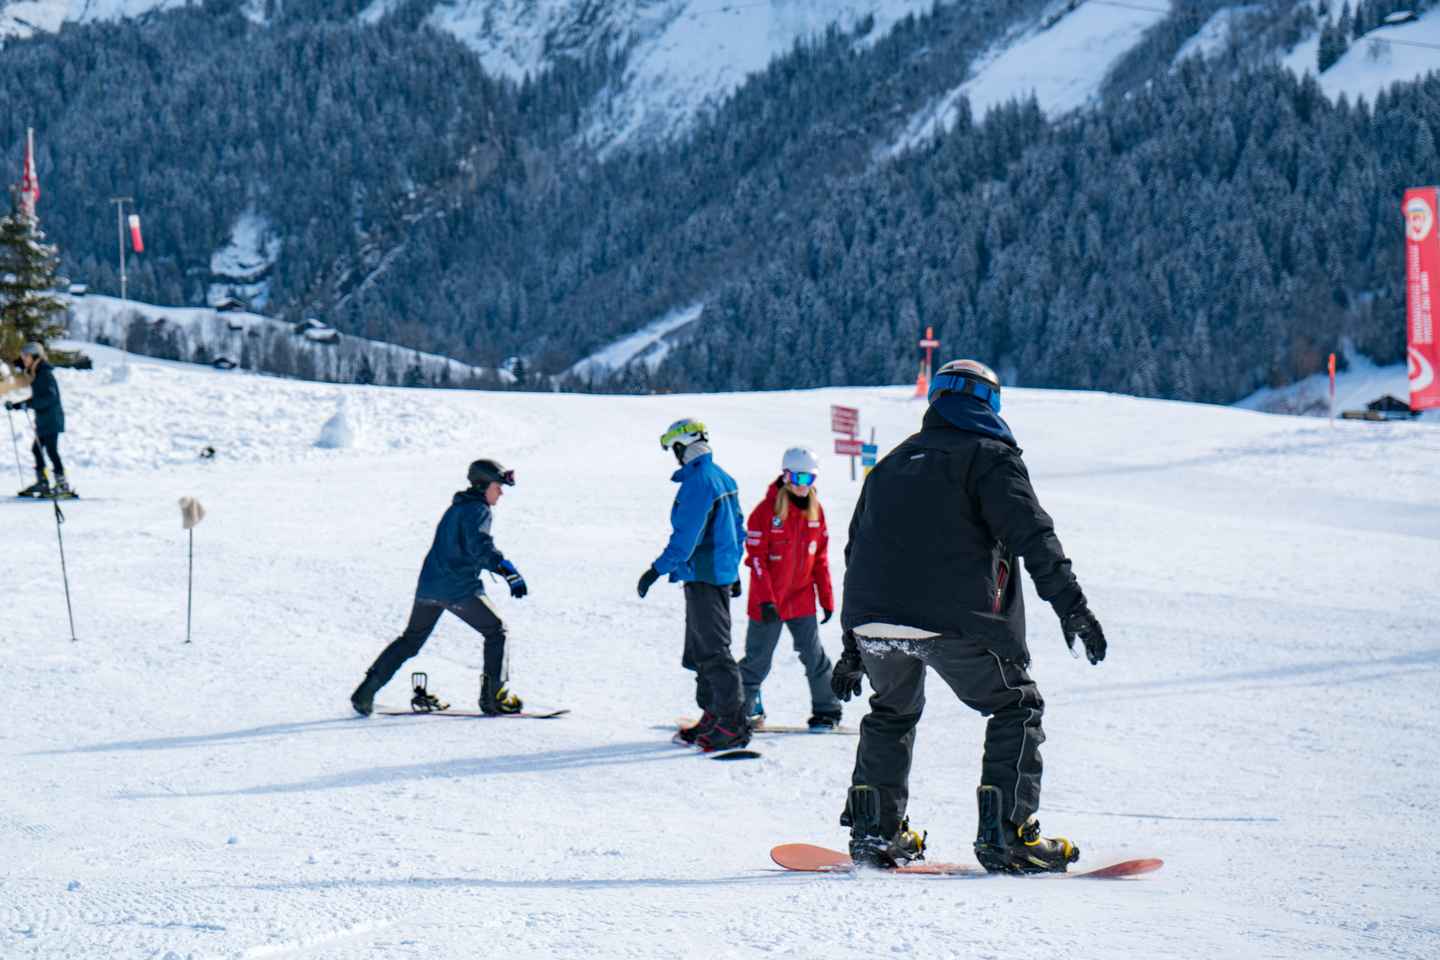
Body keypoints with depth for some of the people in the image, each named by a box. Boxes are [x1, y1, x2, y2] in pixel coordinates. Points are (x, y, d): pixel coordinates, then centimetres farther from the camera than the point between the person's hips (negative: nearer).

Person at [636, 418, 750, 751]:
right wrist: (733, 567, 27)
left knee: (713, 652, -8)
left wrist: (658, 570, -21)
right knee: (700, 651, 18)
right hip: (723, 572, 10)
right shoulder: (722, 477, 12)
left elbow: (686, 534, -23)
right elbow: (737, 528, 19)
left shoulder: (697, 481, -18)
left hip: (704, 577, -10)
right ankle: (713, 717, 23)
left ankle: (732, 725, -8)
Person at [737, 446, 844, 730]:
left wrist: (826, 598, 9)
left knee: (813, 655, 3)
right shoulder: (767, 510, -11)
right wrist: (765, 599, -18)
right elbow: (756, 557, -12)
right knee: (757, 658, 5)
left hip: (802, 598, 4)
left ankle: (827, 710, 13)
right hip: (768, 601, -4)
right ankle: (744, 709, 19)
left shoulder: (815, 510, 4)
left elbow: (820, 558, 10)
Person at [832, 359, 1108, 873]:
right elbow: (1031, 533, -9)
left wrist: (853, 647, 31)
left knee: (892, 712, 28)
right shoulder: (989, 456, 5)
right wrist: (1071, 605, -12)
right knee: (1016, 707, 8)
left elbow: (858, 551, 27)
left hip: (872, 619, 6)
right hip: (951, 619, -6)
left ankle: (874, 829, 22)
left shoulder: (891, 464, 24)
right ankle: (1006, 833, -3)